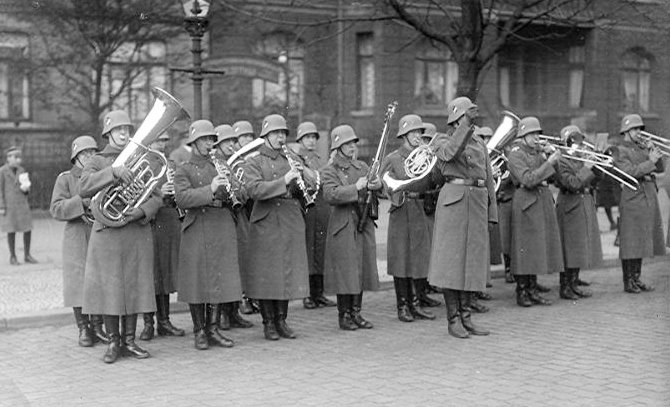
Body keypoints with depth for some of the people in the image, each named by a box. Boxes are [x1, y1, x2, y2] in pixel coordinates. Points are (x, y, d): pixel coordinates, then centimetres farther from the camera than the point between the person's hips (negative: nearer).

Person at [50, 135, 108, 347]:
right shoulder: (65, 179, 2)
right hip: (77, 237, -3)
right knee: (79, 282, -1)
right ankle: (83, 329, 10)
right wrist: (81, 202, -21)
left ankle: (97, 326, 15)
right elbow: (56, 209, -8)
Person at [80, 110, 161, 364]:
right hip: (107, 233, -2)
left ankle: (129, 341, 15)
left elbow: (156, 196, 6)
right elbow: (84, 188, -12)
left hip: (138, 231, 2)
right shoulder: (98, 162, 7)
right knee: (108, 288, -1)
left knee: (134, 287, 5)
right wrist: (113, 172, -24)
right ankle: (113, 342, 10)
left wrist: (141, 211, -14)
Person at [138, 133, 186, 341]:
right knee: (149, 273, -1)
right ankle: (148, 323, 7)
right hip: (147, 224, -4)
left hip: (170, 225, 4)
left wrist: (175, 191, -7)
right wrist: (158, 193, -22)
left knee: (166, 272, 8)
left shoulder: (171, 165, 15)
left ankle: (164, 321, 16)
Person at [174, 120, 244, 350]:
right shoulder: (184, 171, 3)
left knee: (220, 280, 4)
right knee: (197, 280, 0)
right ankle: (199, 331, 10)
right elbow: (182, 198, -14)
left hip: (223, 228, 4)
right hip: (197, 229, -4)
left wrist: (230, 193, -16)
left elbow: (238, 193, 7)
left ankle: (213, 329, 13)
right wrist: (210, 190, -26)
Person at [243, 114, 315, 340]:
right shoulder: (254, 163, 0)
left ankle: (281, 320, 18)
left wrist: (302, 171, -10)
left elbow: (313, 184, 10)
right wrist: (284, 181, -24)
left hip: (292, 222, 4)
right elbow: (254, 190, -17)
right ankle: (268, 323, 10)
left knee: (289, 271, 6)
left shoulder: (292, 159, 14)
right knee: (266, 274, -1)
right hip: (266, 224, -4)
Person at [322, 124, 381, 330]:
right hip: (343, 227, -5)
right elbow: (330, 195, -19)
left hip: (364, 225, 5)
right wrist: (356, 188, -25)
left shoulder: (362, 166, 13)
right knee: (345, 271, -3)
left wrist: (377, 185, -14)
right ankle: (344, 315, 7)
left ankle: (356, 312, 18)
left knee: (362, 270, 8)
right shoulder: (329, 171, -4)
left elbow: (375, 189, 9)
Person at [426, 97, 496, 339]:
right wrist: (467, 124, -24)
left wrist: (491, 211, 11)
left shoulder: (480, 144, 19)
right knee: (452, 260, -3)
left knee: (473, 262, 6)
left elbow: (488, 179, 17)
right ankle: (453, 320, 3)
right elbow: (450, 153, -21)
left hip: (478, 203, 6)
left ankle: (466, 317, 14)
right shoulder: (441, 140, 4)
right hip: (454, 200, -5)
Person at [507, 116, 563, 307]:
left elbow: (551, 175, 17)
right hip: (526, 202, -8)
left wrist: (551, 155, 2)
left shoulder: (537, 151, 15)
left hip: (543, 199, 8)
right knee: (525, 248, -4)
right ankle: (521, 292, 4)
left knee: (538, 247, 10)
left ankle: (533, 290, 17)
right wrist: (549, 162, -20)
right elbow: (528, 180, -20)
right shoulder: (515, 154, -9)